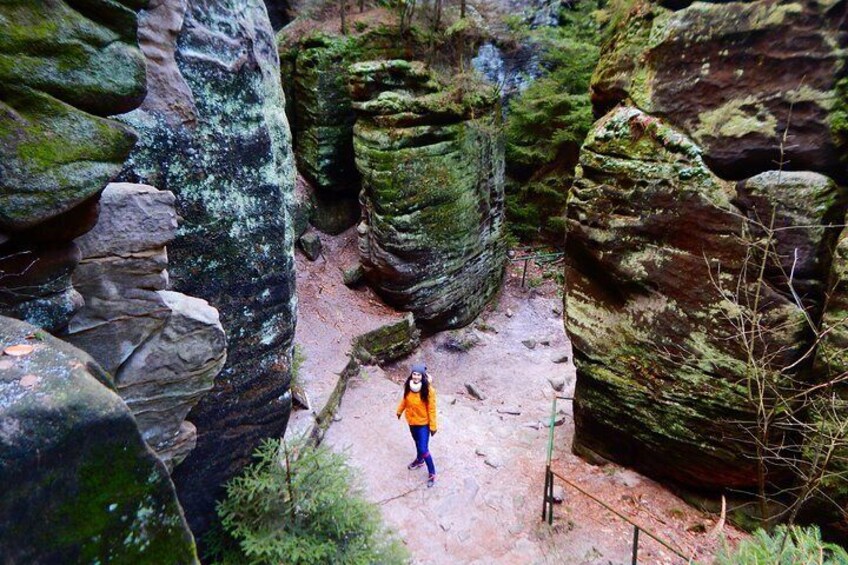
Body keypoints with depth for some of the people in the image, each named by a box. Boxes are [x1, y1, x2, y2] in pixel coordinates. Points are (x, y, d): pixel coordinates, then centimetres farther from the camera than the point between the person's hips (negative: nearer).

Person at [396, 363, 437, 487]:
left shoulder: (428, 390, -27)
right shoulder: (408, 386, -13)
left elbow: (431, 409, -18)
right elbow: (405, 399, 7)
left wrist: (433, 426, -12)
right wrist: (399, 410, 20)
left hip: (423, 423, -5)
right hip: (411, 421, 5)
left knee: (423, 449, -2)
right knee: (417, 443, 27)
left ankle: (432, 473, 18)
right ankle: (419, 460, 54)